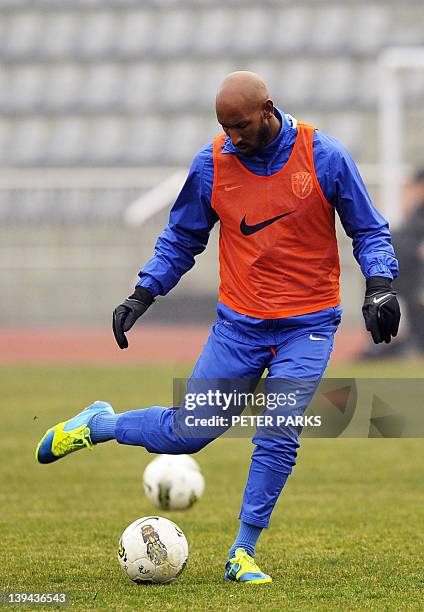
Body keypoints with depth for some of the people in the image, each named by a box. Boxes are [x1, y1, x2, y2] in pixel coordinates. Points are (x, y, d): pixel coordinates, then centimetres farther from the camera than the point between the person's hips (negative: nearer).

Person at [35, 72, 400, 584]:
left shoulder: (324, 157, -8)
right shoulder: (211, 164, -3)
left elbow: (368, 231, 2)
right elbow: (181, 239, 11)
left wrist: (379, 286, -14)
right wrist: (142, 295, 2)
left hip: (307, 327, -1)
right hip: (238, 323, 1)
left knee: (278, 438, -14)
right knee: (188, 431, 1)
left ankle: (242, 553, 0)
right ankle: (97, 425, 29)